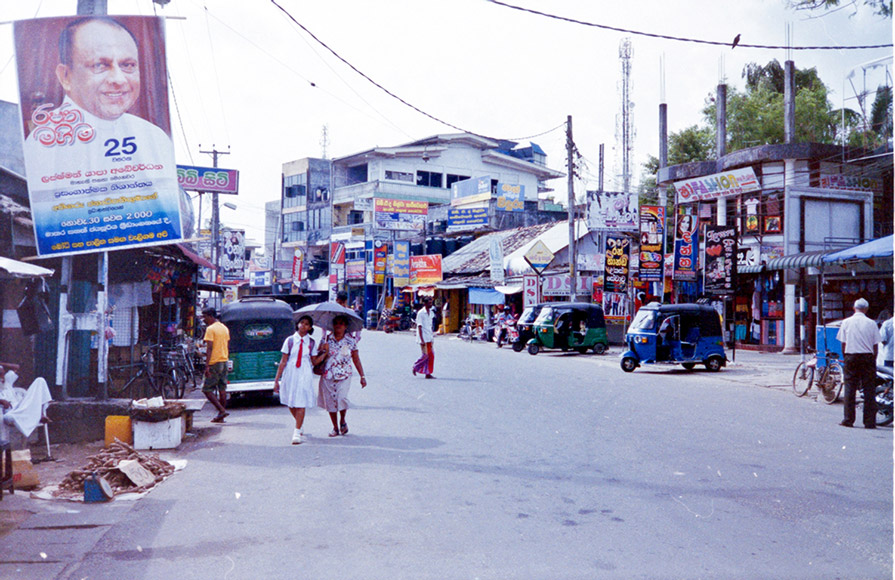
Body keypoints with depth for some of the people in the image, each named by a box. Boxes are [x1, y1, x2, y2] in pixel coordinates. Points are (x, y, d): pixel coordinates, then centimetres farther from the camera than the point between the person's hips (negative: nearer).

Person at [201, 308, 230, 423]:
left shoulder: (210, 329, -11)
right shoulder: (225, 328, 14)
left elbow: (209, 348, -17)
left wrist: (207, 366, -19)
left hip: (214, 363, -8)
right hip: (224, 362, 8)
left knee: (207, 389, -2)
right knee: (222, 390, 7)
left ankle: (222, 410, -12)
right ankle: (220, 417, 10)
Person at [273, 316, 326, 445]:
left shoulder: (312, 343, 6)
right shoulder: (290, 340, 3)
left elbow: (314, 362, 7)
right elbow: (283, 361, 3)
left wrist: (325, 353, -8)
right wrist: (276, 379, 0)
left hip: (305, 375, -1)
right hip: (290, 374, 1)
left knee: (300, 404, -7)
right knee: (290, 404, 10)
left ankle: (297, 432, -3)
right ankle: (299, 425, 34)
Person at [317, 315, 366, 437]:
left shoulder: (350, 341, 3)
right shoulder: (326, 339, 4)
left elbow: (356, 360, 8)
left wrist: (362, 376, 7)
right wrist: (323, 351, -16)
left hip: (344, 376, -2)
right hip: (327, 375, 2)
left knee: (341, 398, -18)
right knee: (330, 401, 5)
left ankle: (343, 421, 11)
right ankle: (335, 428, 21)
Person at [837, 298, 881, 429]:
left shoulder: (846, 322, 1)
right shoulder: (871, 323, -2)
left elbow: (843, 344, 3)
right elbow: (875, 346, 0)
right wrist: (873, 360, 11)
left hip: (851, 357, 1)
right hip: (867, 357, -1)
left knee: (850, 388, 5)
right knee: (869, 390, 3)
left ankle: (848, 420, 6)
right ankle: (870, 422, 2)